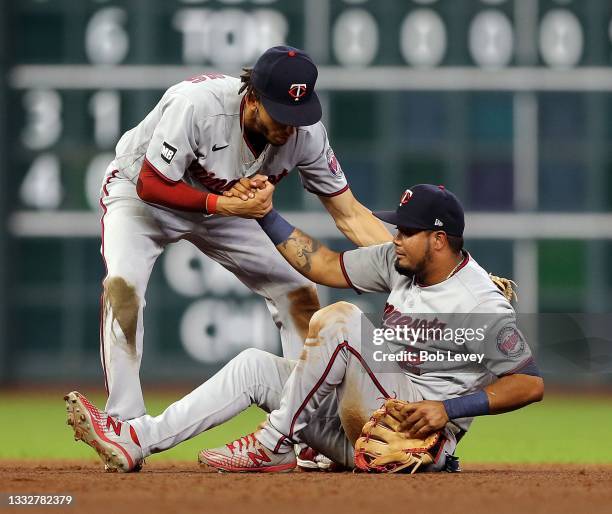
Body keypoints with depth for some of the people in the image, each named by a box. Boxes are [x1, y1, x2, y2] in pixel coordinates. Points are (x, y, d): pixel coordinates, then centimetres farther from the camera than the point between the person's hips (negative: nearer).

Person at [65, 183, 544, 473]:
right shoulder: (399, 261, 7)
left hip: (422, 439, -9)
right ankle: (137, 440, -9)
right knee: (255, 365, 2)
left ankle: (274, 444, -18)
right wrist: (264, 213, 11)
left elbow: (531, 383, -18)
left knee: (339, 318, -24)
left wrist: (449, 408, -25)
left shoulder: (482, 303, -17)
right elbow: (325, 265, 15)